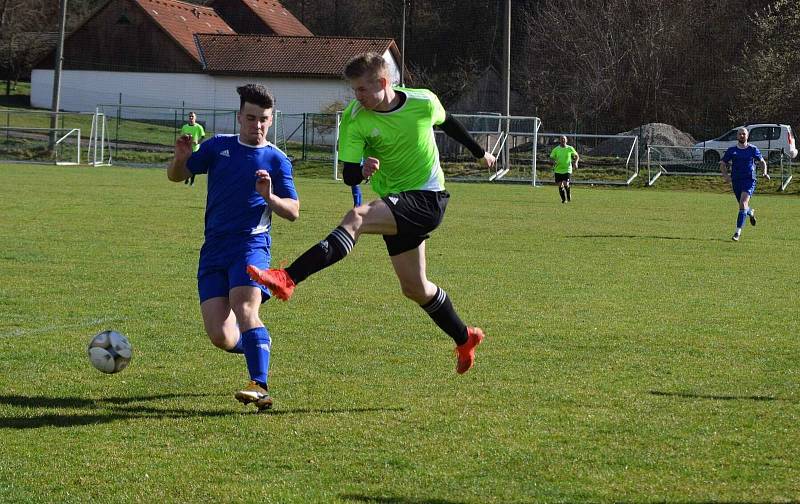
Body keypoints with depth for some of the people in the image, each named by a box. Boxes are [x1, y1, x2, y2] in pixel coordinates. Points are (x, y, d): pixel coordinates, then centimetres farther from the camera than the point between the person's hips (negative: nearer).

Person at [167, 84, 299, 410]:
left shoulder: (277, 160, 5)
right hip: (214, 249, 3)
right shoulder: (218, 147, 11)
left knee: (244, 308, -30)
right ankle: (258, 344, 27)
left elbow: (293, 212, 4)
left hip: (251, 245, -3)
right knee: (221, 338, -7)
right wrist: (181, 158, -7)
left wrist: (269, 197, -17)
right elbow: (176, 176, 16)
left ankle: (260, 387, -36)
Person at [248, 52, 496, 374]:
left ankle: (287, 280, -44)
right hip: (397, 204, 6)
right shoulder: (355, 118, -7)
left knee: (356, 218, -30)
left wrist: (479, 153, 30)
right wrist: (362, 169, -34)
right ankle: (465, 339, 36)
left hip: (428, 200, -6)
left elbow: (447, 124, 15)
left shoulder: (424, 102, -9)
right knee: (415, 289, 12)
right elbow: (348, 176, -9)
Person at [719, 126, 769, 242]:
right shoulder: (731, 150, 4)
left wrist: (765, 173, -2)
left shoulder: (753, 149, 2)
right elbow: (722, 164, 9)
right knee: (743, 206, 13)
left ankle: (738, 231, -20)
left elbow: (762, 161, 15)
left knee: (743, 203, -20)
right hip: (736, 181, 3)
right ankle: (751, 212, 53)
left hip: (749, 180, -3)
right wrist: (725, 175, -9)